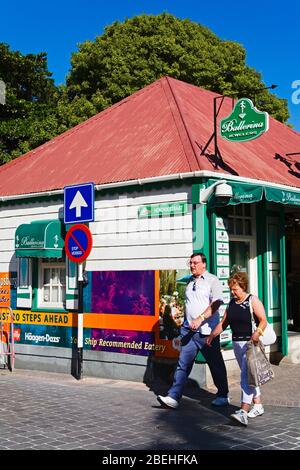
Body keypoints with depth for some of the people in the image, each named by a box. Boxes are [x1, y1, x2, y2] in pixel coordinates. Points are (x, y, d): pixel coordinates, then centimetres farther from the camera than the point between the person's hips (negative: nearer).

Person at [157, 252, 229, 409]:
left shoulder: (212, 280, -5)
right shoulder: (190, 282, 17)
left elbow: (216, 303, -18)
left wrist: (200, 318, -26)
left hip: (207, 331, -5)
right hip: (189, 330, 6)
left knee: (216, 365, 7)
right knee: (183, 363, -1)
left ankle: (223, 396, 23)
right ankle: (173, 397, -4)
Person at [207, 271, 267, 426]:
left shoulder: (253, 301, -6)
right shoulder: (231, 303, 13)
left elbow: (263, 320, -12)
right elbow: (224, 323, 18)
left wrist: (257, 333, -28)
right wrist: (212, 335, 12)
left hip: (251, 343, -7)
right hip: (236, 343, 7)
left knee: (246, 376, -14)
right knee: (248, 375, 13)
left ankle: (243, 412, -20)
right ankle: (258, 406, 25)